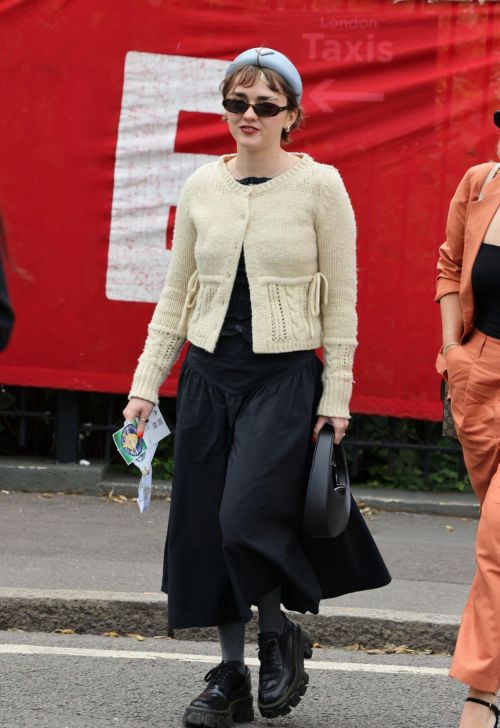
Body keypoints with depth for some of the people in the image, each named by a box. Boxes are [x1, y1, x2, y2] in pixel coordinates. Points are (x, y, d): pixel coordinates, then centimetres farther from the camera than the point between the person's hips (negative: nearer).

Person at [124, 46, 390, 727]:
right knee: (205, 528, 3)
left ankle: (280, 634, 12)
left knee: (247, 517, -17)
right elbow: (176, 295, 12)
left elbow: (341, 301, -2)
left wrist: (336, 397, -6)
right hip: (209, 372, 4)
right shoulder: (201, 186, 7)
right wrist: (146, 383, 7)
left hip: (285, 376, -4)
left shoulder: (319, 186, -3)